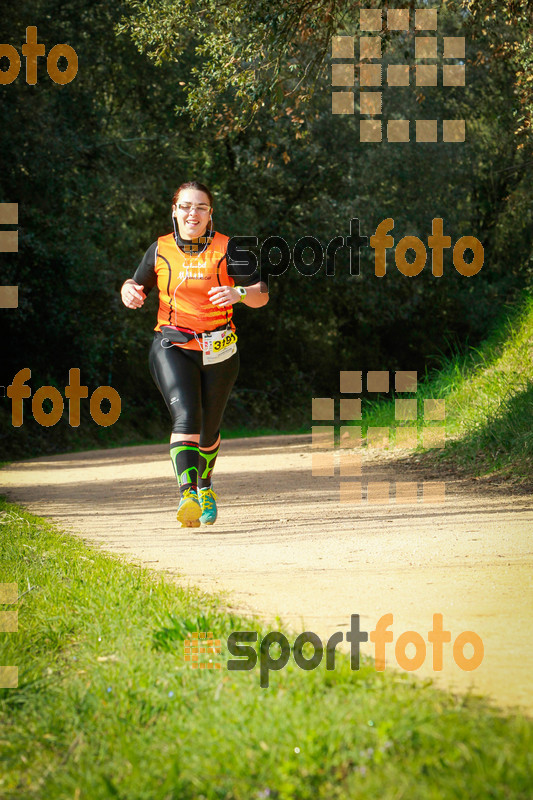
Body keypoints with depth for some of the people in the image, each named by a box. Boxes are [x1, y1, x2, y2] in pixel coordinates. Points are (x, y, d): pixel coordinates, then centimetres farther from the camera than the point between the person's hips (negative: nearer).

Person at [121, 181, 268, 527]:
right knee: (186, 417, -22)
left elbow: (262, 294, -4)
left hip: (218, 352, 1)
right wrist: (129, 290, -5)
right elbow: (139, 283, 19)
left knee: (208, 430, 13)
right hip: (173, 347, -1)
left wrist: (238, 293, -25)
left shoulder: (226, 249, -3)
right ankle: (187, 496, -34)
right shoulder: (160, 250, 3)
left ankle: (205, 486, 43)